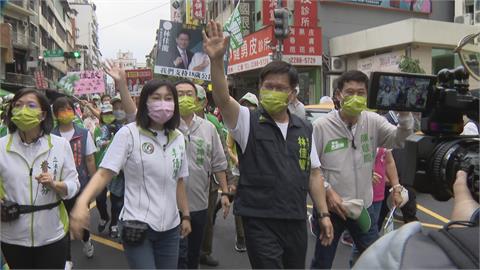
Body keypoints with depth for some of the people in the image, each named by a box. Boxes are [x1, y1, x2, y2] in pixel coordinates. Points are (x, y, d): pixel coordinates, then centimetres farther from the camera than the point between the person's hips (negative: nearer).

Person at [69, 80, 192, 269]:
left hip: (170, 227, 5)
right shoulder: (129, 133, -10)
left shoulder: (178, 138, 6)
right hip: (137, 225, -5)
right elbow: (104, 173, -15)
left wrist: (186, 216, 17)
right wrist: (82, 202, -31)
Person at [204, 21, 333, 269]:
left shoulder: (304, 129, 8)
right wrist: (216, 61, -38)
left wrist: (324, 214, 7)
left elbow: (314, 174, 11)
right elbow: (222, 99, -24)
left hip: (296, 220, 5)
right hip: (260, 222, -5)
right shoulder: (248, 122, -5)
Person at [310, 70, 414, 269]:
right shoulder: (321, 126, -13)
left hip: (363, 206, 3)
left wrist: (404, 113, -32)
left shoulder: (373, 122, -4)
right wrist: (327, 190, -18)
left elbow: (400, 139, -15)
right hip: (329, 208, -2)